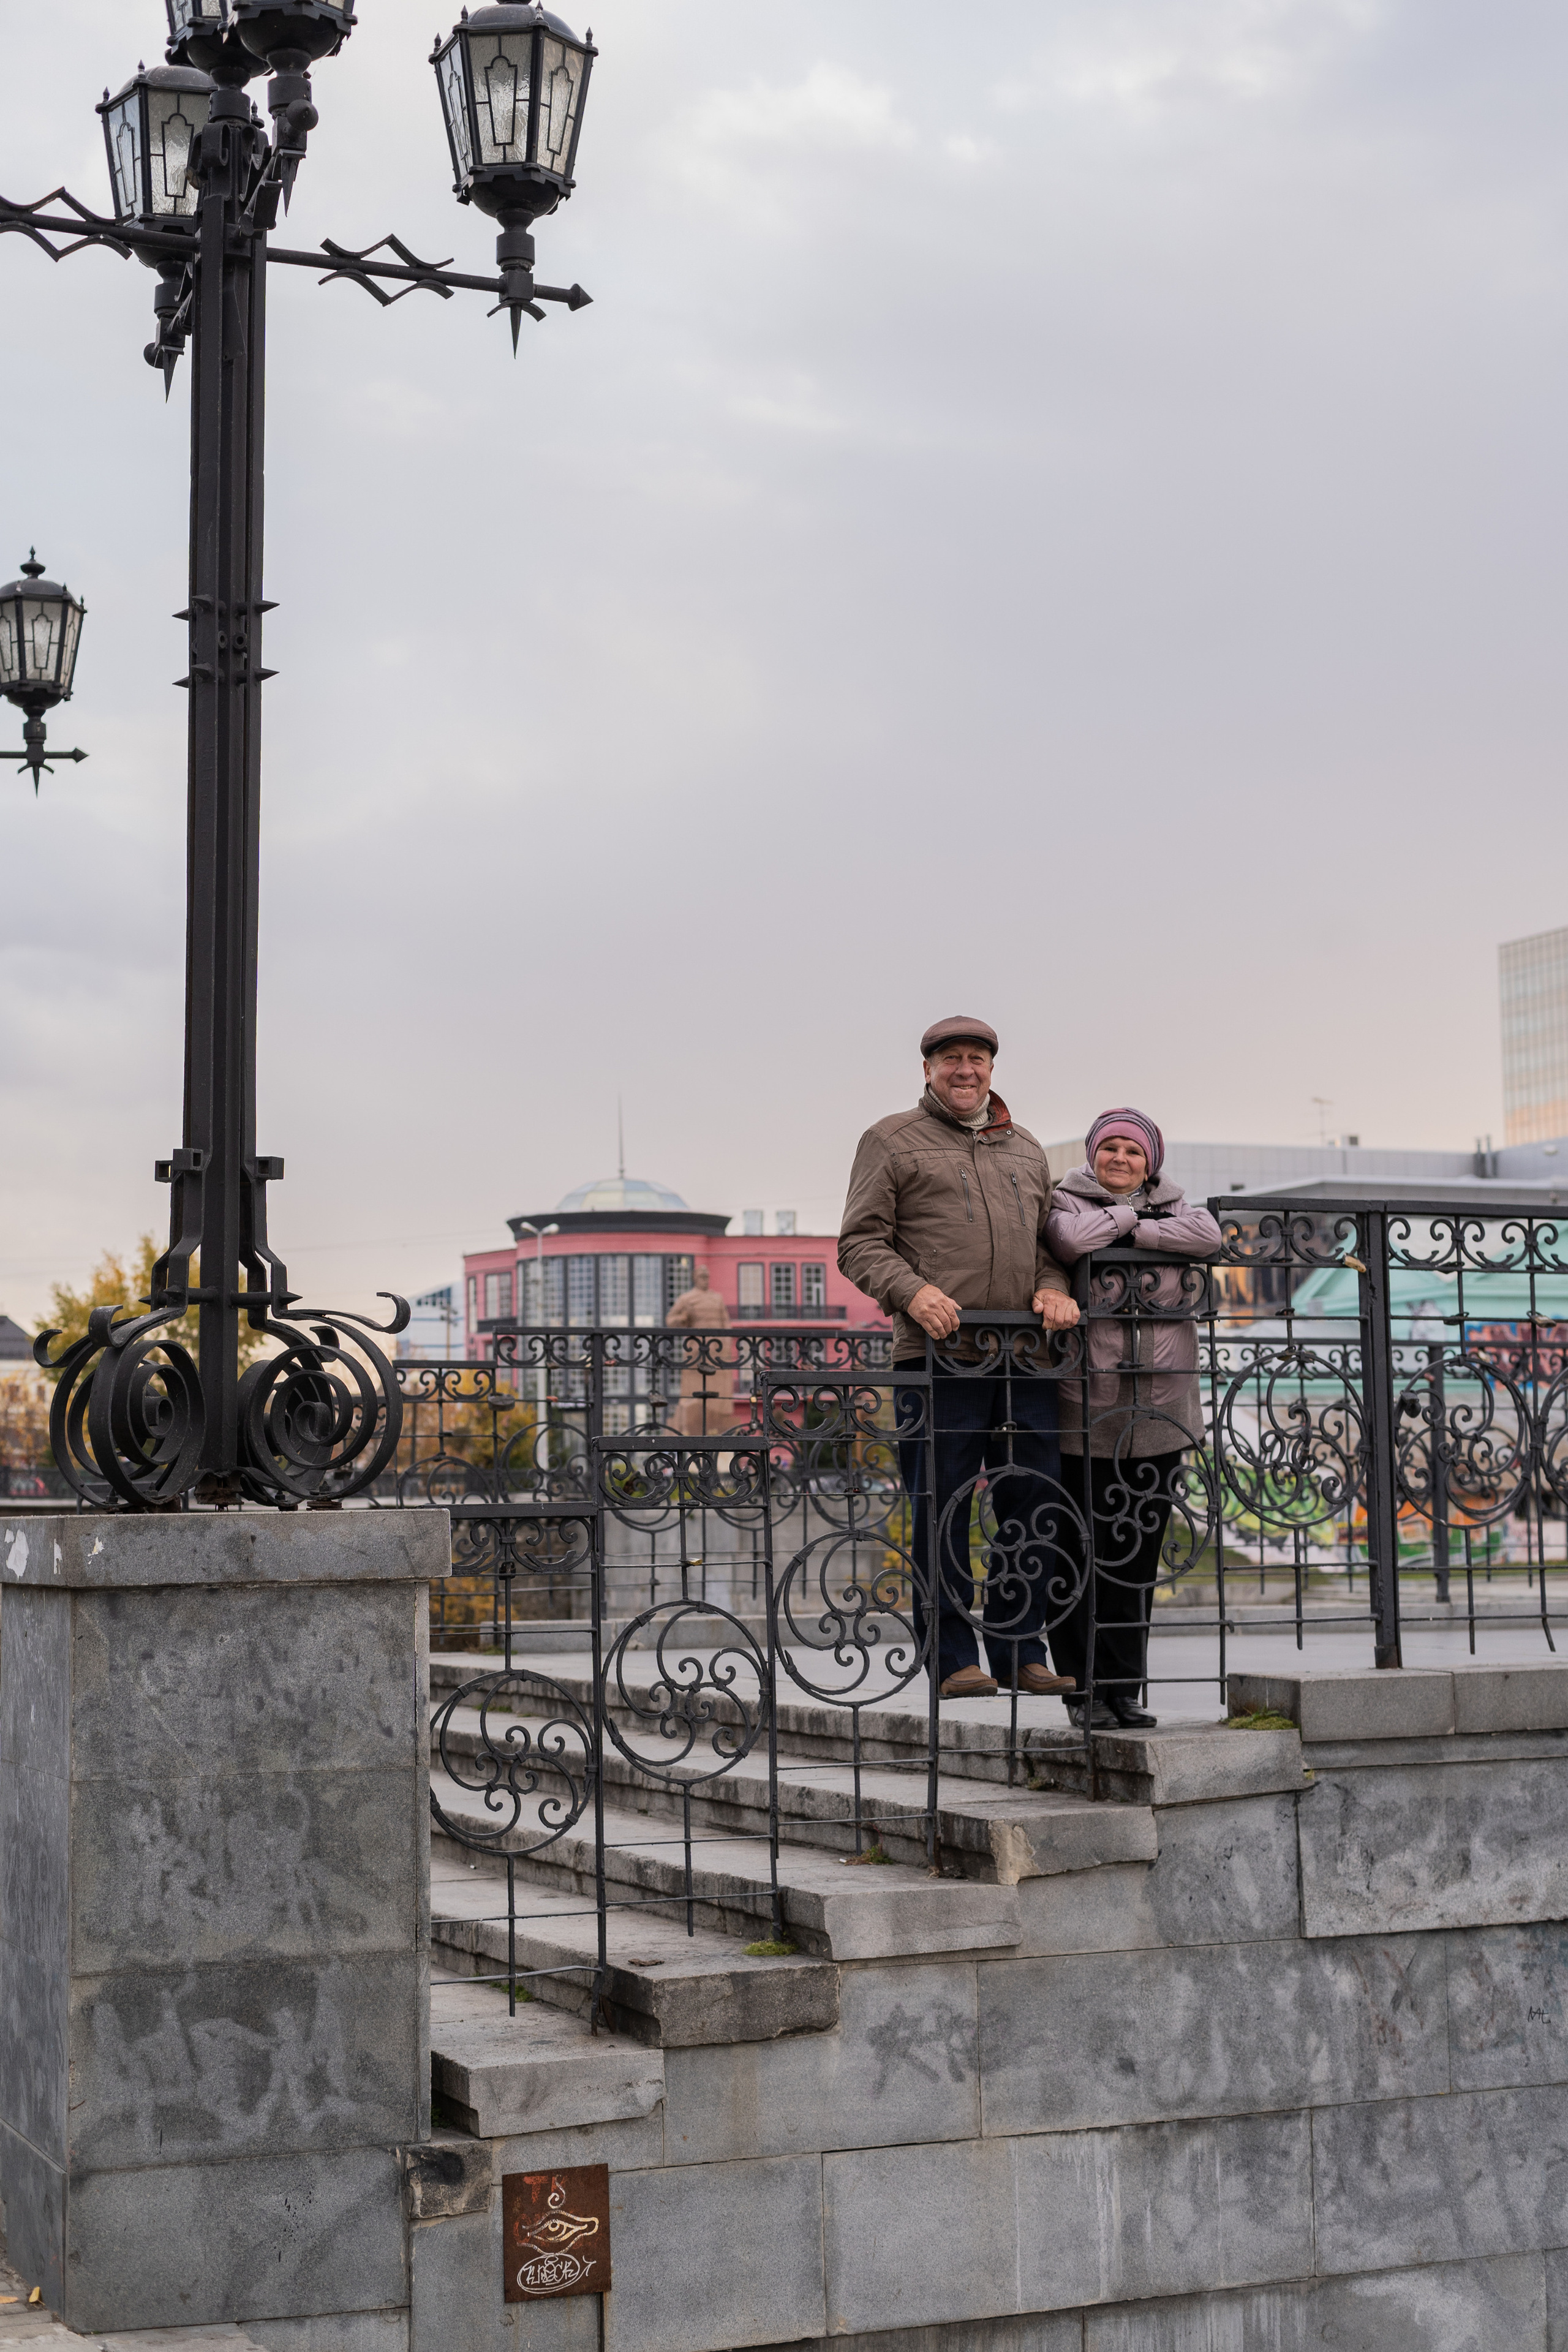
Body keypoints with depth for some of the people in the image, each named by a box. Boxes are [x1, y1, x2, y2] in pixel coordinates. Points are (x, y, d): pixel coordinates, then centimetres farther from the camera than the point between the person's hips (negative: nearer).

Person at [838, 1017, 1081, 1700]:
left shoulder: (1025, 1150, 23)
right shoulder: (891, 1141, 7)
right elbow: (860, 1243, 1)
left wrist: (1053, 1287, 2)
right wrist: (912, 1292, -16)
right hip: (939, 1357, -5)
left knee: (1039, 1507, 5)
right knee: (942, 1509, -3)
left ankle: (1021, 1650, 15)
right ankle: (954, 1658, 4)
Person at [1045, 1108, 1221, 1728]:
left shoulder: (1169, 1206, 15)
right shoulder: (1068, 1201, 5)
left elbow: (1206, 1235, -6)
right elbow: (1070, 1240, -18)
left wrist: (1132, 1230, -9)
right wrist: (1130, 1214, -4)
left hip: (1157, 1418, 4)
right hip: (1086, 1415, -4)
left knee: (1138, 1559, 7)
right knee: (1084, 1556, -2)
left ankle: (1125, 1688, 14)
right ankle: (1086, 1688, 6)